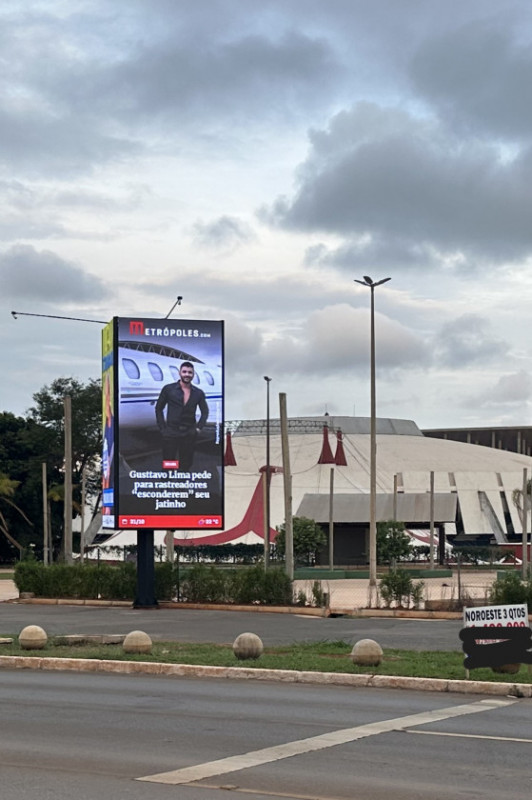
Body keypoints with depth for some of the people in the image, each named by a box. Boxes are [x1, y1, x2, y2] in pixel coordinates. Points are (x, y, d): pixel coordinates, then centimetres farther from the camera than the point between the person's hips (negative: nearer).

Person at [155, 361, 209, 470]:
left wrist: (198, 427, 4)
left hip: (189, 435, 2)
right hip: (171, 433, -2)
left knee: (186, 466, 8)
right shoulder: (168, 389, -2)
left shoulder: (198, 393, 4)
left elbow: (205, 412, 15)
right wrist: (162, 428, 0)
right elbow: (159, 409, 5)